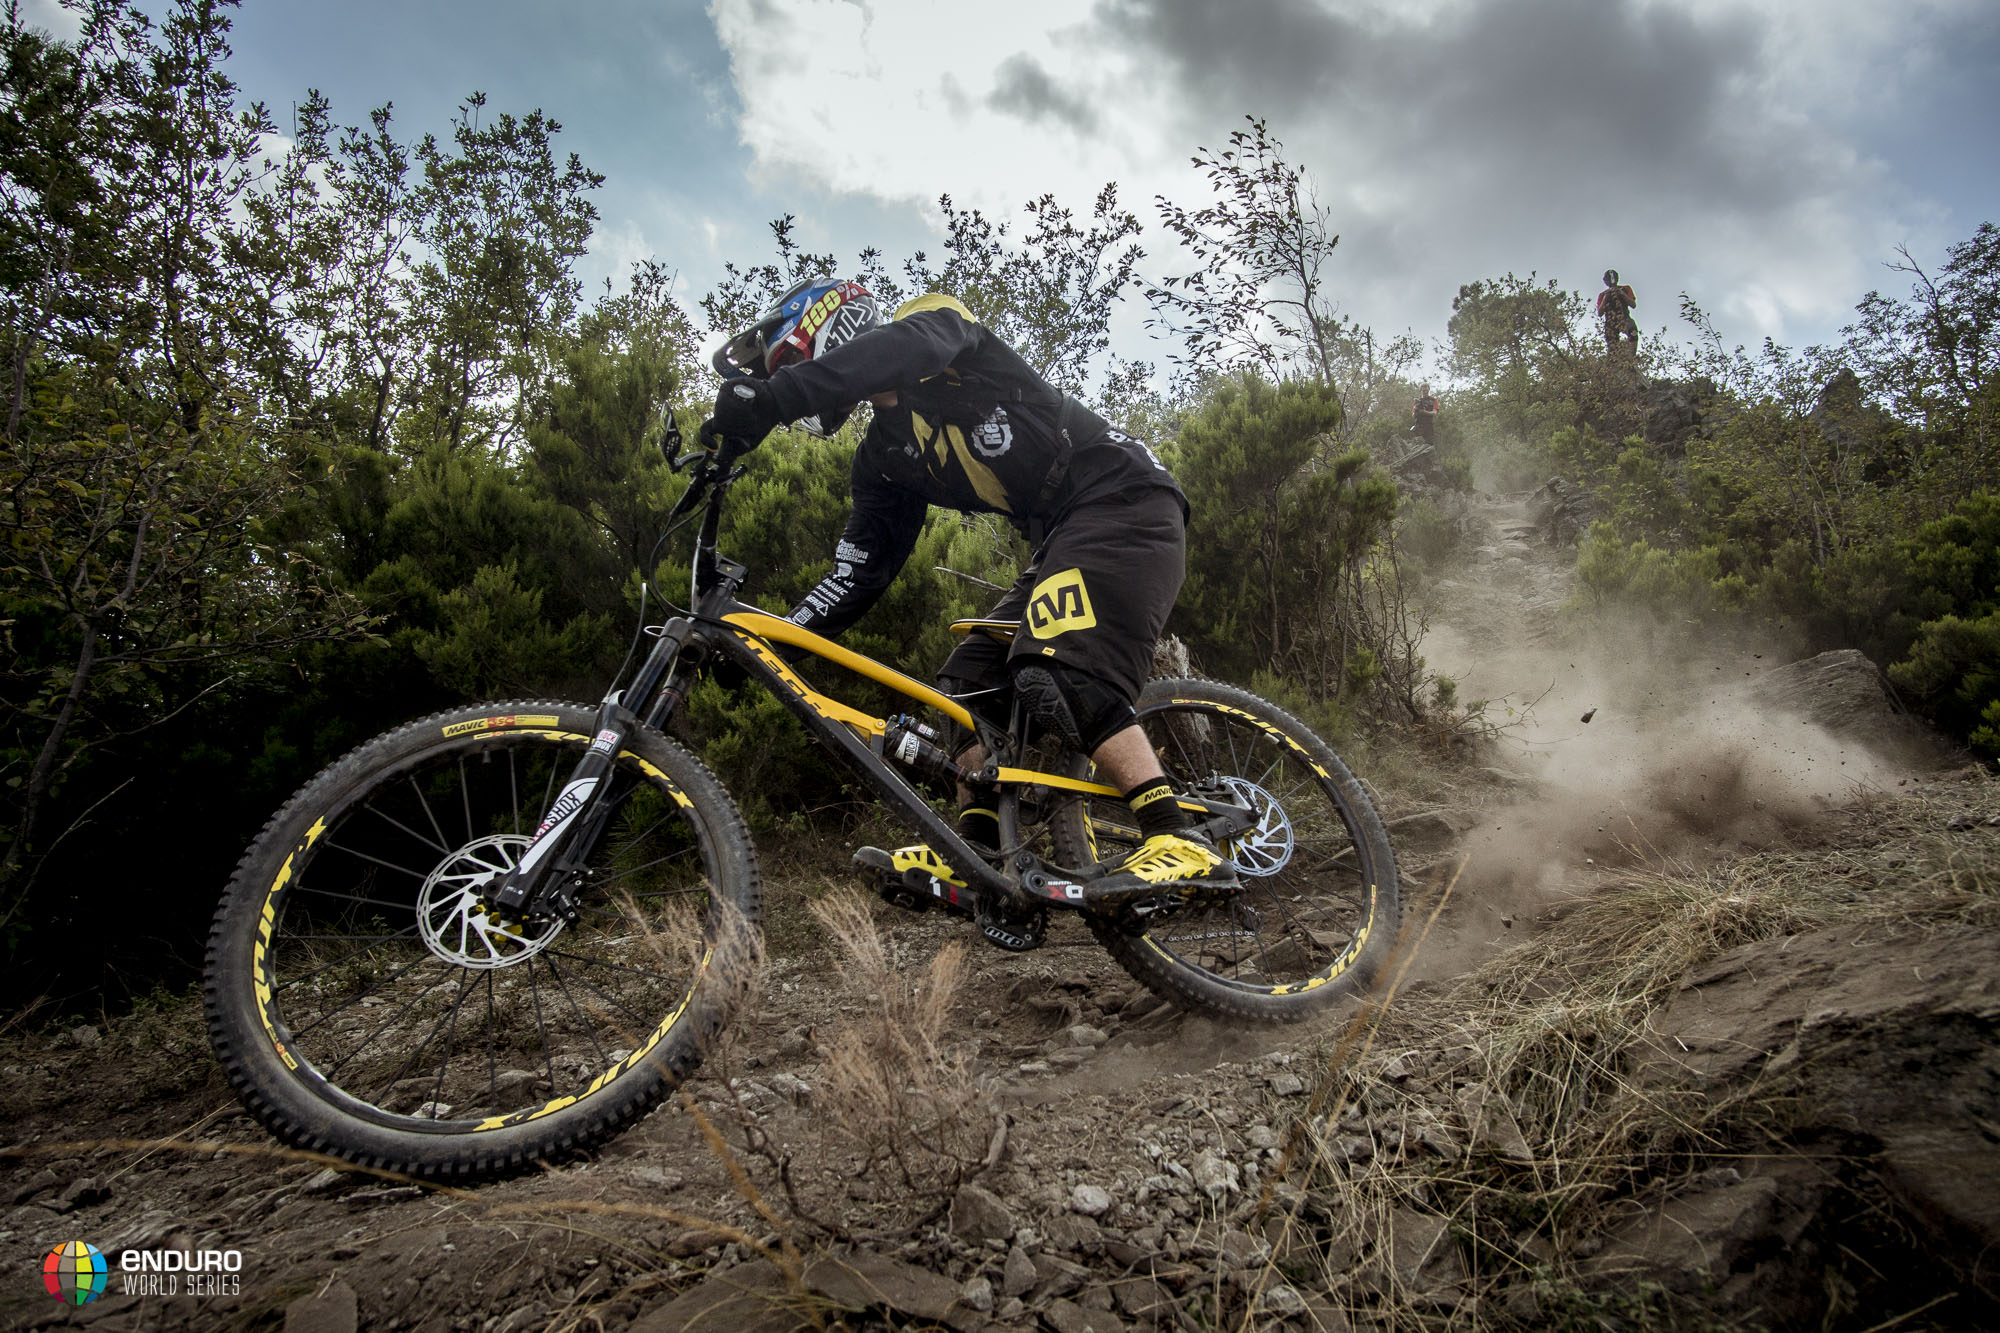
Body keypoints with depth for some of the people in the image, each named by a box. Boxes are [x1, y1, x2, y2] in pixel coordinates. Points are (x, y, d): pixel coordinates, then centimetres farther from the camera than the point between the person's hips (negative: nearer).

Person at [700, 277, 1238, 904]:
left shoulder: (937, 322, -1)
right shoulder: (883, 458, 17)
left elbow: (906, 343, -28)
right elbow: (859, 573, 12)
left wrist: (767, 396, -37)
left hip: (1123, 495, -9)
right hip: (1063, 535, 9)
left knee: (1061, 674, -27)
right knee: (972, 674, 2)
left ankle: (1181, 845, -26)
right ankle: (976, 858, 1)